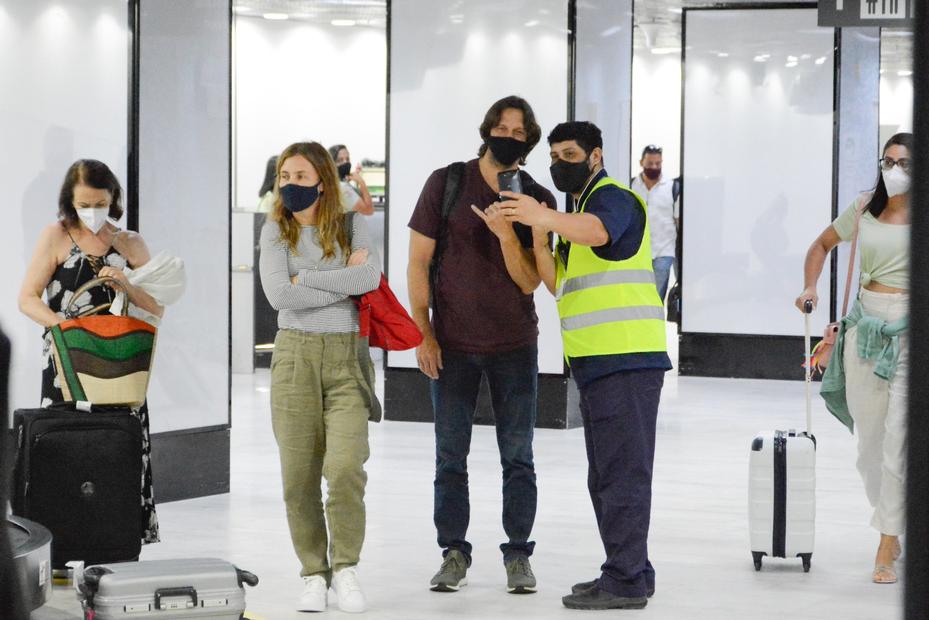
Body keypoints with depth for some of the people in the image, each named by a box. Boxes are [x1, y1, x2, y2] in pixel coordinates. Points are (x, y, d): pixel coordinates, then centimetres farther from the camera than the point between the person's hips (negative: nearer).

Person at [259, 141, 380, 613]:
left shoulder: (351, 226, 4)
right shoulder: (276, 231, 4)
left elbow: (371, 276, -15)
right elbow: (278, 295, -11)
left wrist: (305, 279, -11)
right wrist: (344, 284, -8)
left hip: (347, 356, -1)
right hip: (296, 355, 1)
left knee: (346, 467, -15)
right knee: (299, 476, 2)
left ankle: (345, 567, 1)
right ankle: (314, 574, 14)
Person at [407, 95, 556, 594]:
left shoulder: (537, 200, -1)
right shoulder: (447, 183, -3)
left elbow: (529, 282, -5)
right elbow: (418, 260, -1)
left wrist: (506, 235, -22)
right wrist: (423, 333, -5)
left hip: (515, 346, 0)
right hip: (452, 344, 0)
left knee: (518, 456, 4)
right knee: (451, 455, 5)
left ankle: (518, 554, 13)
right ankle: (454, 553, 14)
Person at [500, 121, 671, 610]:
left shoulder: (612, 197, -7)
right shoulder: (581, 207, 24)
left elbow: (596, 230, -32)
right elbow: (558, 284, 18)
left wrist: (543, 215, -49)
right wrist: (538, 241, 1)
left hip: (626, 359, -11)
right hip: (598, 363, 11)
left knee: (622, 473, -11)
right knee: (606, 476, 16)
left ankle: (625, 581, -10)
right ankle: (628, 573, 24)